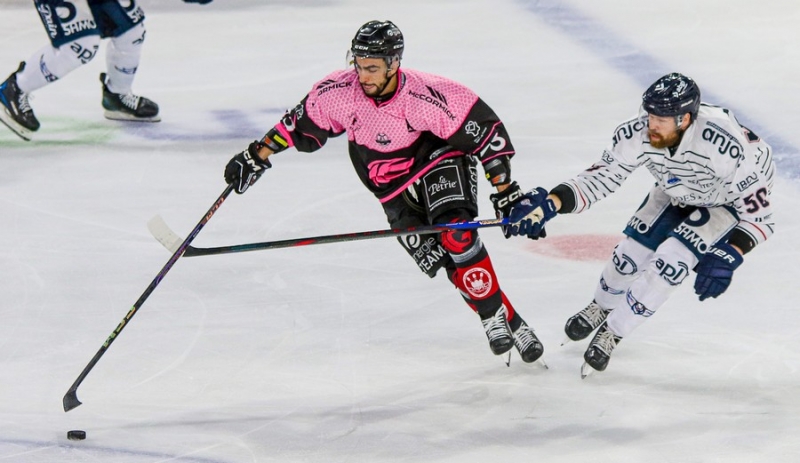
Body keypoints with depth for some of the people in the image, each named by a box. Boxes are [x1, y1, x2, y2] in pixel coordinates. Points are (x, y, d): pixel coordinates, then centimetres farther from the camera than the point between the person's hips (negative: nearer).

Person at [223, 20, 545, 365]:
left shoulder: (428, 97, -30)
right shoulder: (340, 92, -20)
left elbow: (486, 130, -22)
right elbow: (302, 123, -1)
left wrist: (505, 191, -20)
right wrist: (256, 157, 3)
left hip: (440, 163, -4)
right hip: (394, 190, 4)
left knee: (456, 236, -29)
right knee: (433, 259, -11)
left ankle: (496, 314, -15)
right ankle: (502, 320, -2)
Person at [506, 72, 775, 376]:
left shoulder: (725, 146, -42)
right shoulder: (638, 134, -30)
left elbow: (758, 213, -33)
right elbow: (600, 178, -22)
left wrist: (729, 257, -43)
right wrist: (551, 203, -37)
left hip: (728, 204, -5)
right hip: (675, 195, 5)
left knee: (671, 261, -19)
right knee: (631, 253, 2)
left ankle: (612, 332, 1)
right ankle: (602, 307, 38)